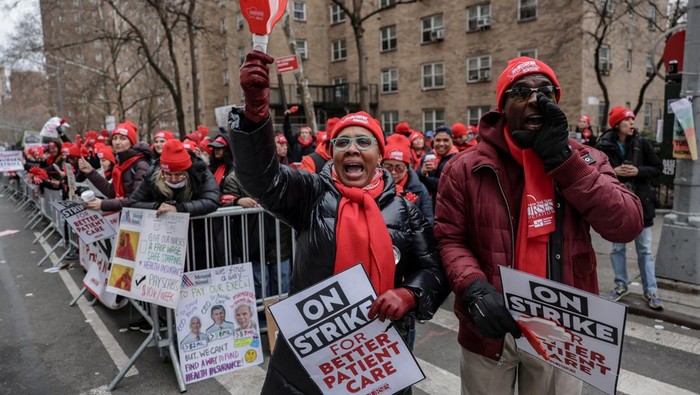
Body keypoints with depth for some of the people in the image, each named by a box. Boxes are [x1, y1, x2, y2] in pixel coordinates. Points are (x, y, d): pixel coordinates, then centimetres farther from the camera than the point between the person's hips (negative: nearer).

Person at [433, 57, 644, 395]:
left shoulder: (584, 160, -1)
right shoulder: (466, 169, -6)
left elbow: (627, 225, -14)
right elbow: (450, 239, -5)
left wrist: (562, 158, -19)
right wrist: (475, 290, -23)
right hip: (492, 327, -1)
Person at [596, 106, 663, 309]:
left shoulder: (642, 143, -2)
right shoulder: (603, 146, -7)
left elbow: (658, 167, 3)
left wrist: (638, 171, -14)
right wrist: (612, 172, -16)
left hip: (640, 202, 1)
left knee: (645, 249, 6)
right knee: (617, 247, 11)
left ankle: (650, 291, 16)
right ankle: (621, 285, 27)